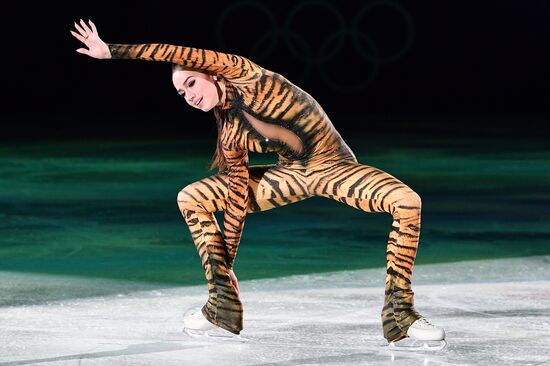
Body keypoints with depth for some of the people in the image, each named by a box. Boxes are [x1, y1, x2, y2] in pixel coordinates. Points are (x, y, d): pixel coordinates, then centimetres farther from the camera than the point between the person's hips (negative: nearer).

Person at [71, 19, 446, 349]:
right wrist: (225, 265, -6)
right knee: (190, 198, -3)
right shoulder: (230, 138, -5)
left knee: (408, 202, -33)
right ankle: (223, 301, 2)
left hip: (333, 166, -4)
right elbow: (238, 199, -4)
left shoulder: (243, 76, -16)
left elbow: (182, 54, -26)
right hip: (290, 175, 5)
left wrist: (111, 49, -26)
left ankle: (399, 309, -19)